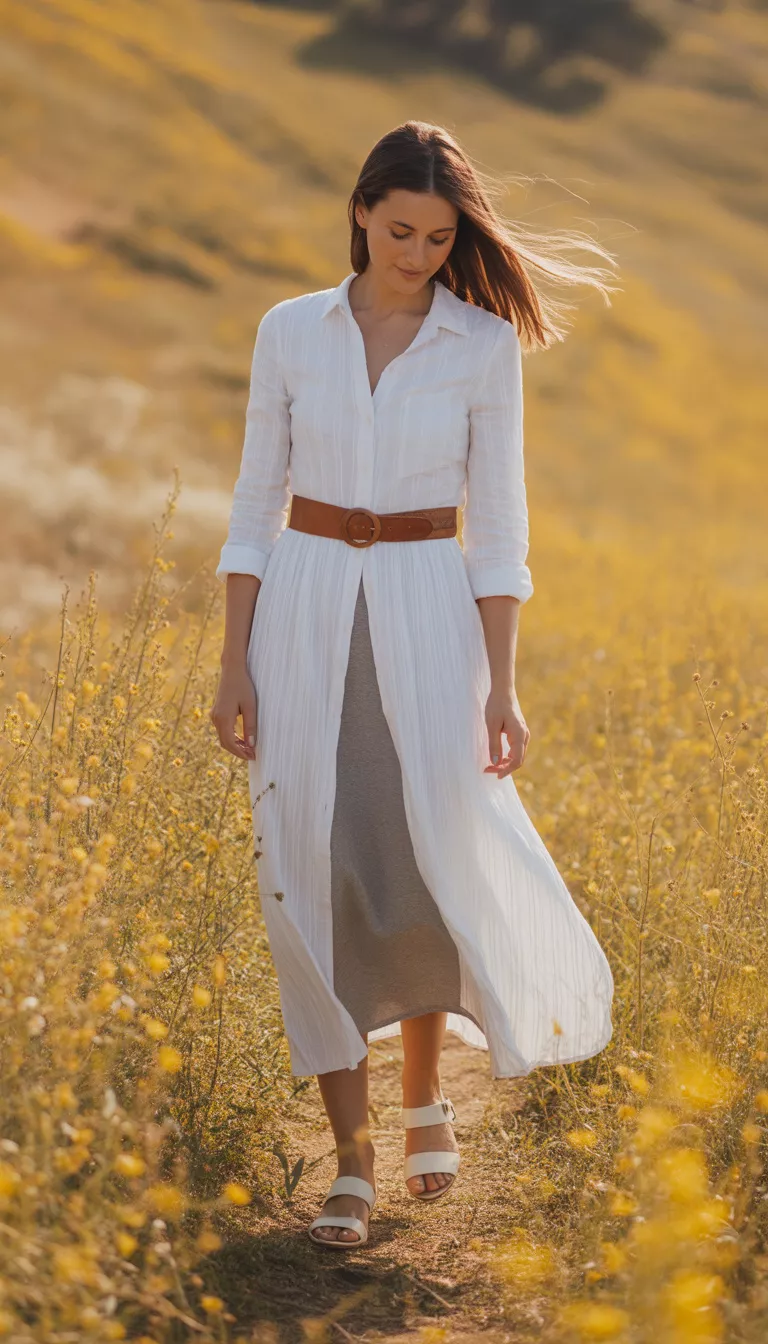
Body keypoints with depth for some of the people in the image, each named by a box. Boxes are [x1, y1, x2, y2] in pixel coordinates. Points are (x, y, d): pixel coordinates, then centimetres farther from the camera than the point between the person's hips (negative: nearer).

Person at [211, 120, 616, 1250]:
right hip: (305, 614, 1)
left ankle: (427, 1089, 25)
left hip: (429, 615, -1)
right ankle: (352, 1159, 6)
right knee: (318, 877, -2)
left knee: (433, 860, -5)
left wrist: (502, 684, -7)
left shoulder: (486, 346, -1)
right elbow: (257, 503, 5)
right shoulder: (289, 331, 2)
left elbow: (498, 523, -1)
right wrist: (236, 665, -1)